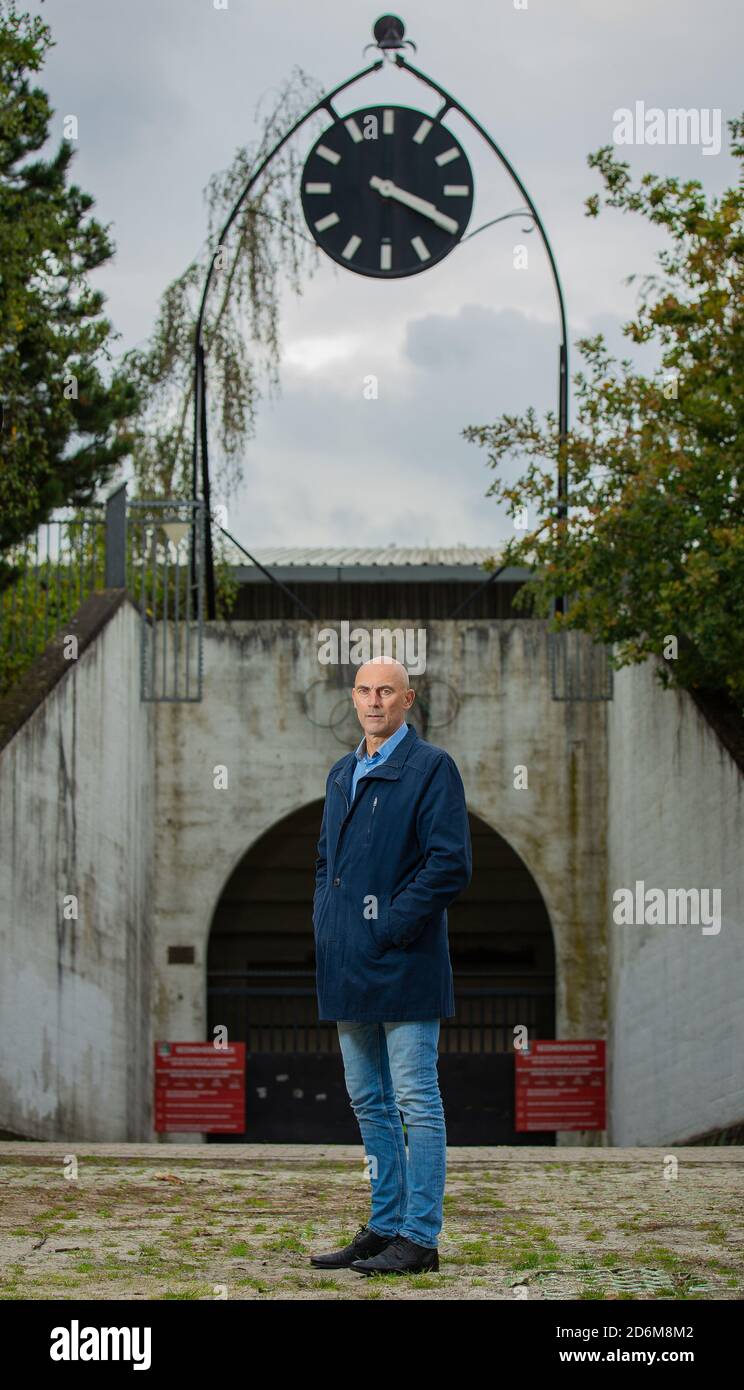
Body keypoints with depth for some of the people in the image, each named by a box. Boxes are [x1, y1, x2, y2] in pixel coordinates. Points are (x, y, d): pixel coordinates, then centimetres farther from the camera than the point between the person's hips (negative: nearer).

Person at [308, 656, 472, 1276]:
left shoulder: (432, 767, -6)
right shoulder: (342, 774, 18)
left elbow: (451, 864, -14)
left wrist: (391, 928, -15)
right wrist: (326, 926, 11)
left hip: (403, 964, -8)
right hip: (350, 969, 8)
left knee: (416, 1101, -5)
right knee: (369, 1102, 12)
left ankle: (420, 1238, -3)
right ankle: (385, 1226, 20)